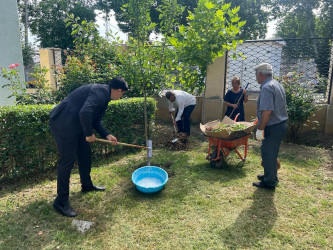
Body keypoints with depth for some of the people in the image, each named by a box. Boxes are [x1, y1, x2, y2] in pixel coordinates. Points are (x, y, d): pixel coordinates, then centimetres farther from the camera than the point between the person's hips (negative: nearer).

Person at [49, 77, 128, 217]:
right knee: (67, 161, -3)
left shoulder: (103, 95, 14)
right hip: (63, 125, -11)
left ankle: (87, 185, 39)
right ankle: (61, 201, 11)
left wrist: (107, 135, 9)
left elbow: (95, 120, 18)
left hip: (75, 125, 11)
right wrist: (89, 134, -20)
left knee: (85, 154, 19)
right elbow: (85, 112, -34)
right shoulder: (100, 92, -19)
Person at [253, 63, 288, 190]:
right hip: (281, 124, 10)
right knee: (271, 153, 21)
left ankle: (269, 182, 15)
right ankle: (270, 175, 36)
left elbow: (267, 111, -28)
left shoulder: (266, 87, -19)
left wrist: (260, 129, -22)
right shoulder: (277, 84, 13)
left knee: (268, 155, 2)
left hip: (273, 127, -10)